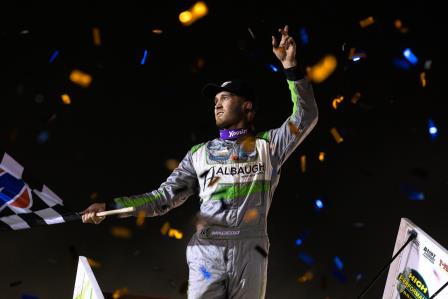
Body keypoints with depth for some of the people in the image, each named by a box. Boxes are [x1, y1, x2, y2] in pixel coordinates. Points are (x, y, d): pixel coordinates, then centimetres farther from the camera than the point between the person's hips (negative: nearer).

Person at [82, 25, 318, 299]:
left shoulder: (267, 145, 15)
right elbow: (164, 197, 12)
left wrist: (290, 65, -4)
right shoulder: (200, 154, 18)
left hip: (250, 252, -1)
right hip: (207, 252, 1)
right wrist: (110, 206, 1)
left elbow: (306, 116, 3)